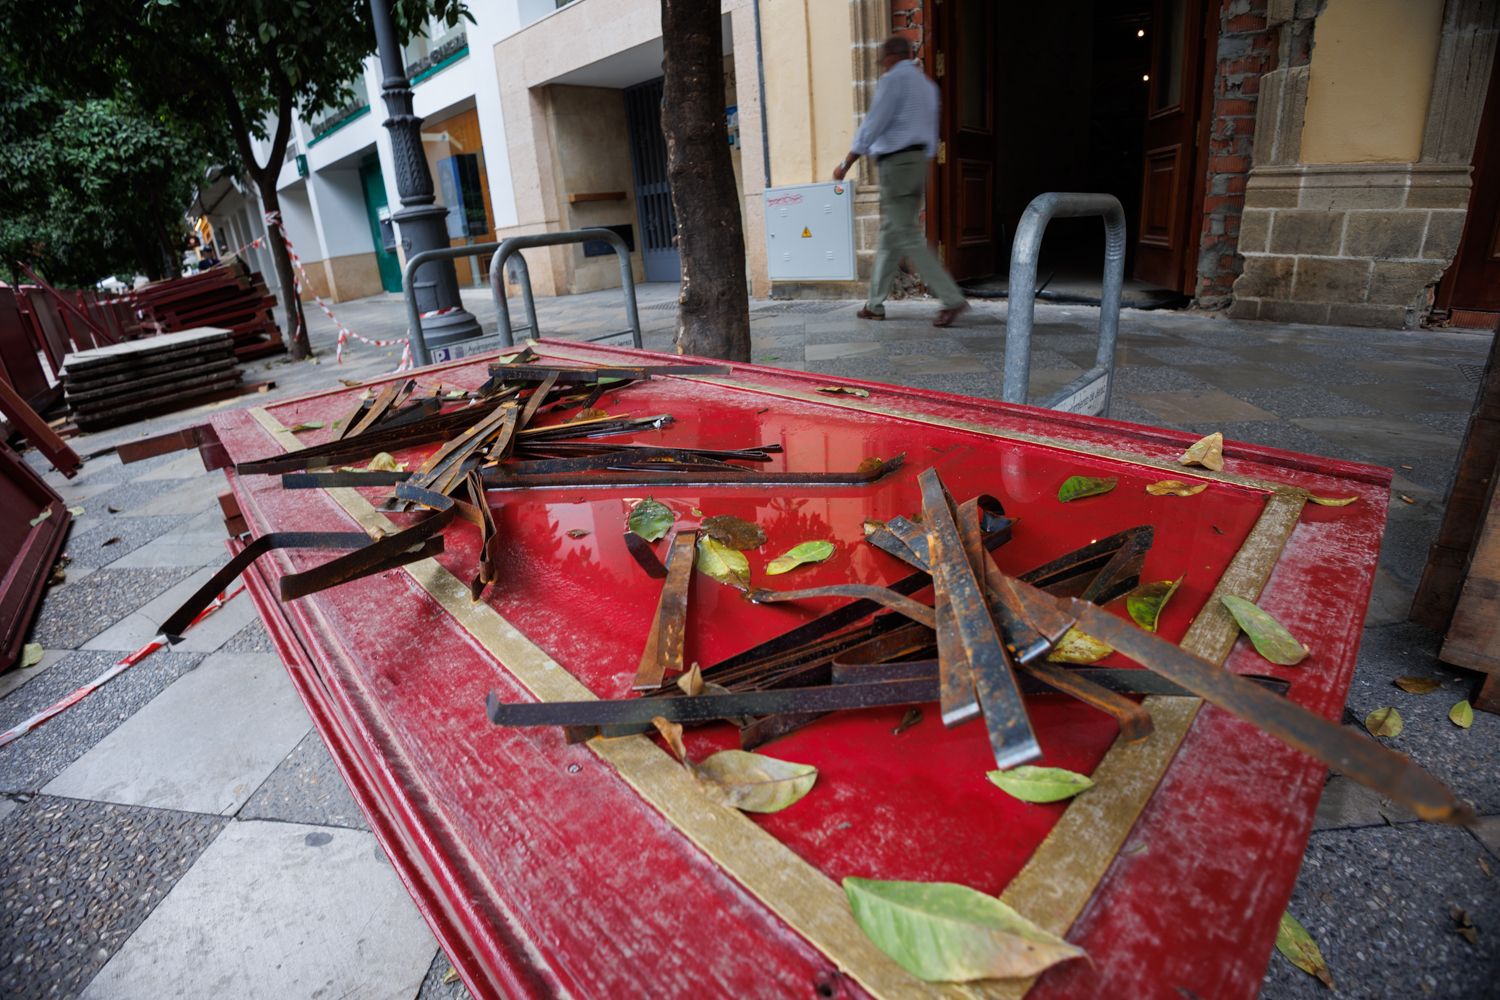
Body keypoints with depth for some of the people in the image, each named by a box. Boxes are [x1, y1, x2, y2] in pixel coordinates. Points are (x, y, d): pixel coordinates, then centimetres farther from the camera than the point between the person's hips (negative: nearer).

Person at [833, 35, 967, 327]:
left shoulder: (894, 79, -6)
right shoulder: (926, 83, 21)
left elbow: (872, 125, -12)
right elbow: (931, 132, 21)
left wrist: (846, 165, -8)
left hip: (896, 162, -9)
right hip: (919, 160, 9)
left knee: (908, 237, -11)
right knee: (889, 233, 12)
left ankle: (951, 299, -17)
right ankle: (875, 303, 16)